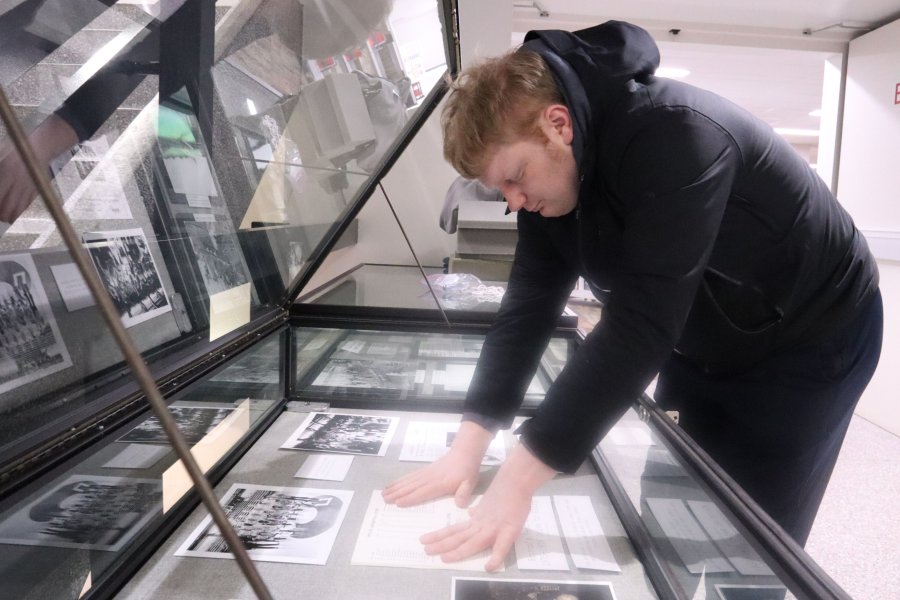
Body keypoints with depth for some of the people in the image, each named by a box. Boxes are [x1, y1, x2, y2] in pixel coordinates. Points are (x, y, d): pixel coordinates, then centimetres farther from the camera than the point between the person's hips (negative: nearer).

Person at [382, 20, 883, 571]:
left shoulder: (677, 135, -35)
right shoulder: (552, 175, -11)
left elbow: (640, 324, -40)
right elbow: (529, 303, -14)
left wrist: (520, 477, -40)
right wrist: (471, 443, -22)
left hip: (807, 341, -6)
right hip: (697, 348, 6)